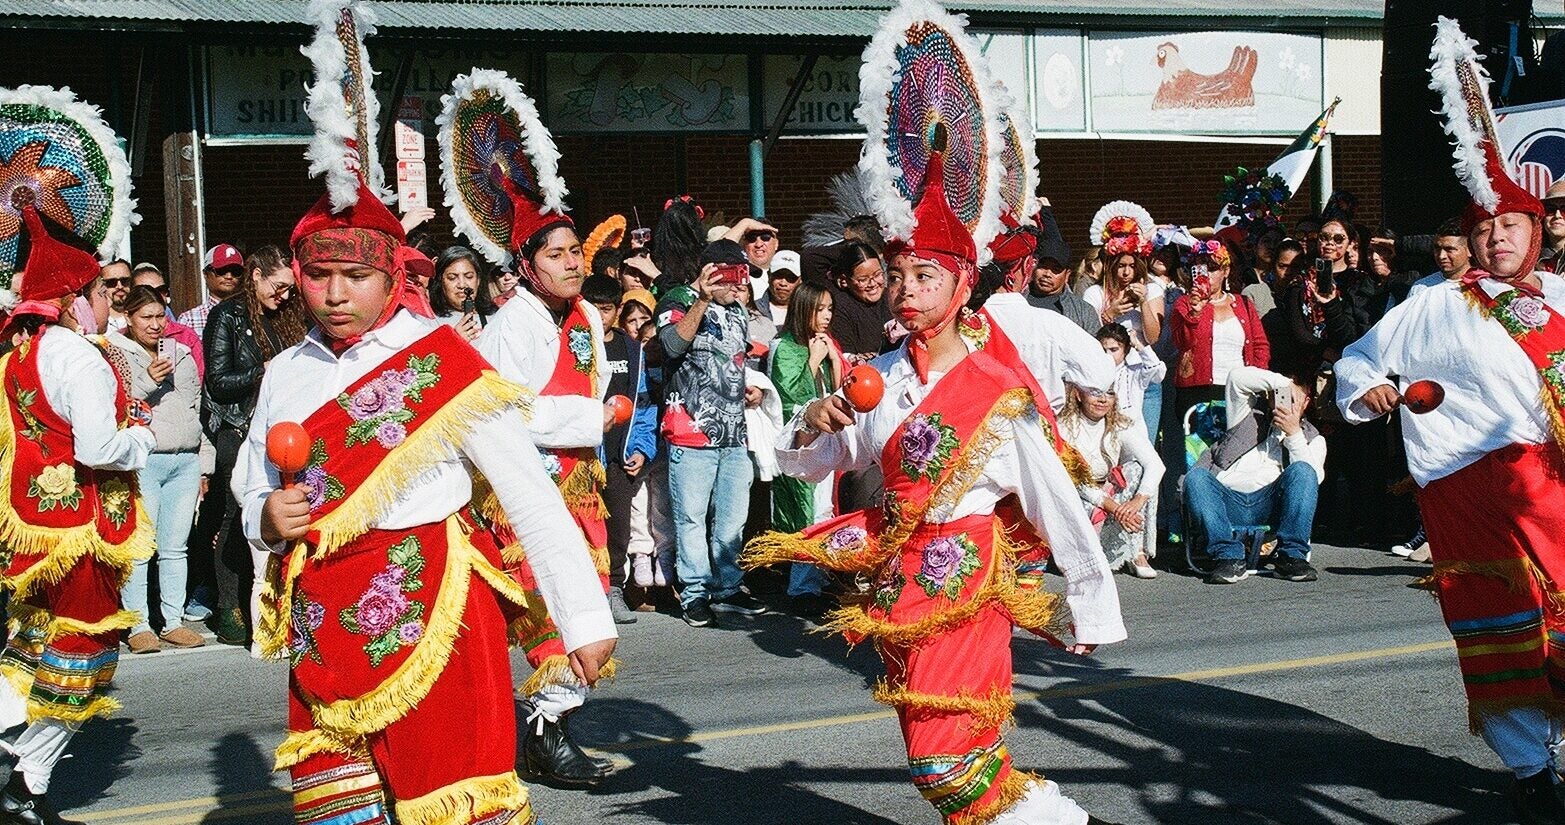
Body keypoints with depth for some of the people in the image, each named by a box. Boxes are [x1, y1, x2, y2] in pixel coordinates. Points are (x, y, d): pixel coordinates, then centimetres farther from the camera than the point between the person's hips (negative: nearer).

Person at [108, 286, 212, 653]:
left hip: (186, 462, 5)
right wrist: (147, 381, -17)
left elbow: (199, 410, 22)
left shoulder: (181, 354, 19)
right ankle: (138, 626, 1)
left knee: (176, 547, 7)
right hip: (142, 461, -5)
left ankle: (173, 621, 13)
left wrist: (204, 463, 18)